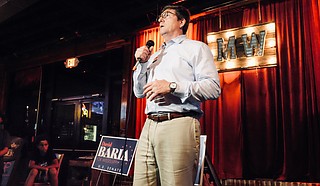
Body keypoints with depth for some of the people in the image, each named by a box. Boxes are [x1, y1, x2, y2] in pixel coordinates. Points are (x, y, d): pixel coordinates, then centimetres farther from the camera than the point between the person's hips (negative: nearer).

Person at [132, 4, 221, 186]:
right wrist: (142, 63, 12)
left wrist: (172, 86, -15)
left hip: (179, 124, -6)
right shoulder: (154, 56, 27)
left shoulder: (196, 48, 8)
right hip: (149, 126, 6)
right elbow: (139, 92, 25)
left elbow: (213, 88, -7)